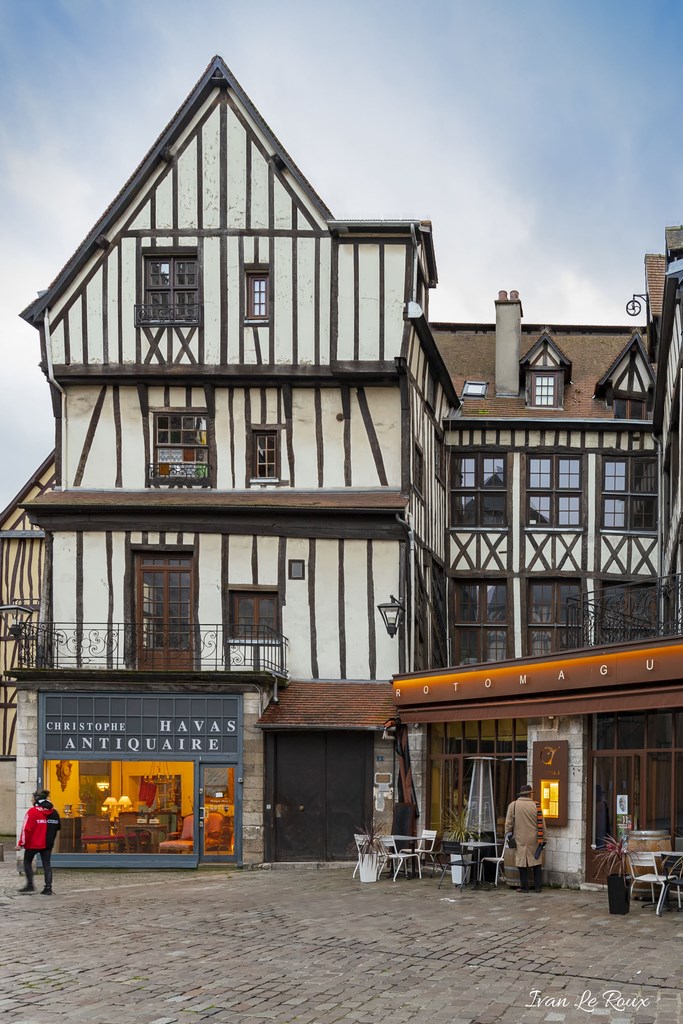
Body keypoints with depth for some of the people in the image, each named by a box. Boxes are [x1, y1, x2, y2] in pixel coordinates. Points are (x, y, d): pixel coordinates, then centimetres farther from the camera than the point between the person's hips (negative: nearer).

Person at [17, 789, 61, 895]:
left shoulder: (33, 811, -12)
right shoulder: (54, 812, 6)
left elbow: (26, 828, -16)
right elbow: (57, 828, 14)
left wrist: (21, 843, -11)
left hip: (33, 843, -5)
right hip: (48, 844, 5)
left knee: (27, 862, 13)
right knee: (47, 864, 8)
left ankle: (30, 885, 8)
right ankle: (48, 888, 2)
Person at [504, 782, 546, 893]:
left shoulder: (513, 805, -3)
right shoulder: (536, 806, -1)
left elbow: (508, 823, -3)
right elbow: (542, 824, 2)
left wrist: (508, 835, 7)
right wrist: (543, 838, 10)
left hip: (520, 839, -1)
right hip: (534, 840, 1)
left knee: (522, 862, 4)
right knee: (536, 863, 10)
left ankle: (524, 887, 6)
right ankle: (538, 886, 11)